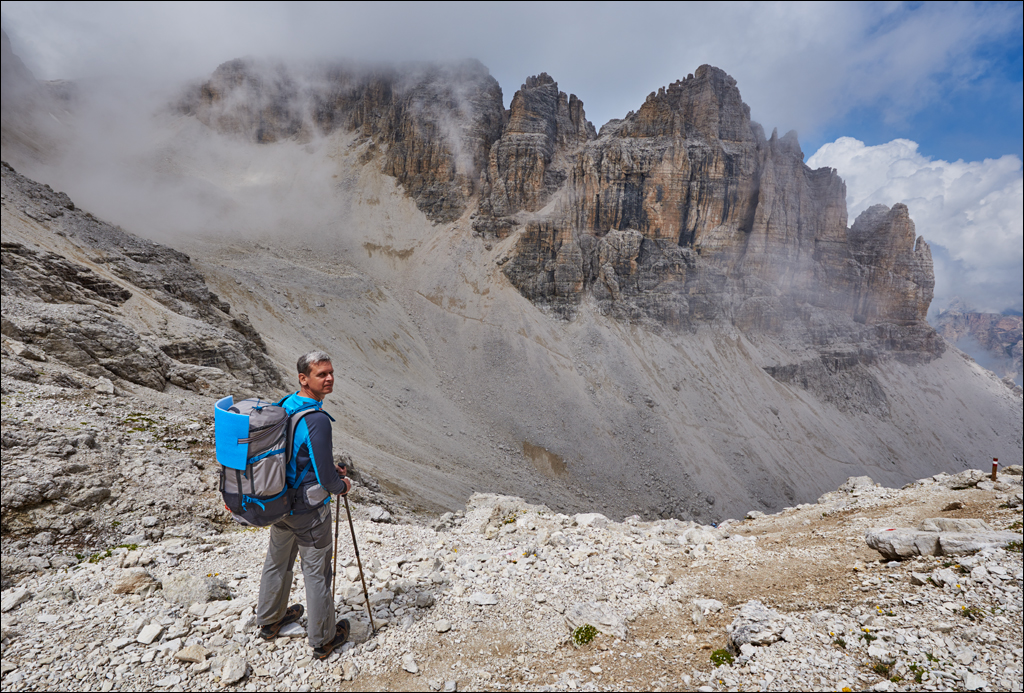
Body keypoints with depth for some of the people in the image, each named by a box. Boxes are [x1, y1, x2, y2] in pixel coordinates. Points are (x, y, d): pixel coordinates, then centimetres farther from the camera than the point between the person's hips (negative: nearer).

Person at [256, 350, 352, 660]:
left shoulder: (285, 405, -1)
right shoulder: (317, 420, -28)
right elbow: (326, 480, -25)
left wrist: (329, 468, 11)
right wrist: (342, 485, -3)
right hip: (308, 509, -8)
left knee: (277, 562, 25)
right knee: (317, 573, 9)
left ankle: (269, 620, 47)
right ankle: (323, 639, 25)